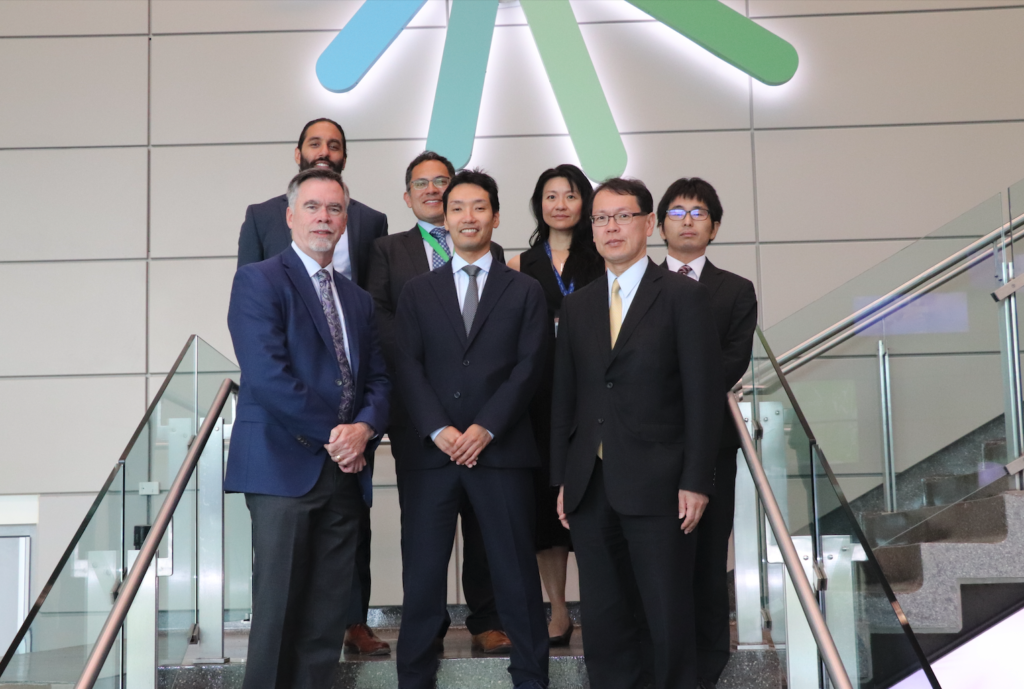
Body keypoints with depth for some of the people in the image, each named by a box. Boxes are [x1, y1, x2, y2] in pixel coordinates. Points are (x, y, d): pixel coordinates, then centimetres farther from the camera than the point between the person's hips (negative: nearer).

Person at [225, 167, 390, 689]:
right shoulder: (258, 281, -2)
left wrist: (364, 427, -6)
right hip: (285, 465, -6)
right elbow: (267, 375, -13)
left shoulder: (357, 299, 20)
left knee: (329, 612, 6)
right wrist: (331, 435, -11)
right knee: (279, 608, -3)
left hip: (344, 470, 6)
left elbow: (377, 378, 15)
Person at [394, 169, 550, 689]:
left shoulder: (524, 291, 9)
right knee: (422, 569, 2)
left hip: (502, 449, -1)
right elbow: (407, 368, 3)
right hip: (432, 450, 1)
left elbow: (528, 368, 0)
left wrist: (487, 427, -12)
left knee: (515, 569, 3)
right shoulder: (418, 291, 12)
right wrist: (437, 429, -10)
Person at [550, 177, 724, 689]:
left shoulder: (683, 296, -1)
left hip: (656, 487, -4)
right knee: (602, 620, 9)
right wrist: (563, 478, 8)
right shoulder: (577, 306, 14)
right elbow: (564, 397, 13)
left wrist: (696, 480, -11)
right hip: (590, 488, 5)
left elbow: (704, 394, -5)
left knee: (669, 620, 1)